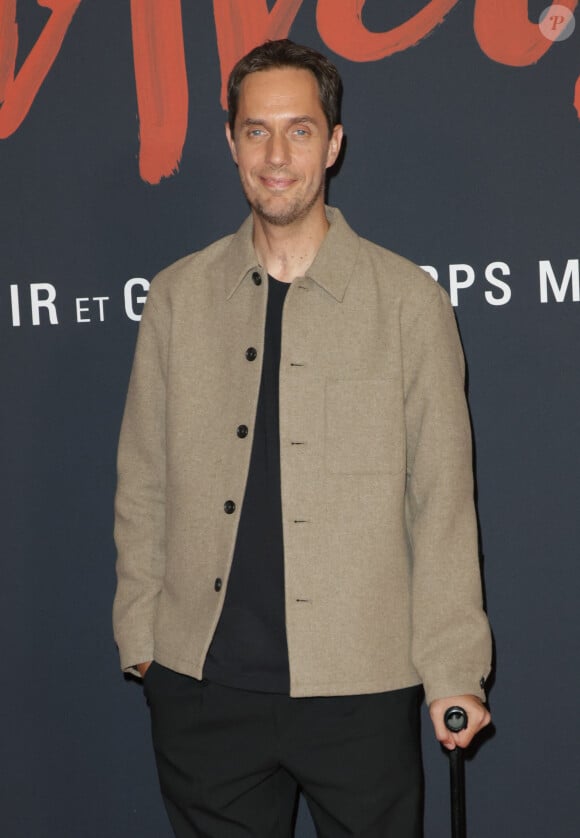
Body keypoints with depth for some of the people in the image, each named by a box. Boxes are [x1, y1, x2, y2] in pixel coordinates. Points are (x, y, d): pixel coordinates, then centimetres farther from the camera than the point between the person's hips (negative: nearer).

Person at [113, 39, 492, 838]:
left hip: (360, 682, -2)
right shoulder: (177, 297, 6)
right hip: (201, 682, 2)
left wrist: (454, 669, -4)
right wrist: (139, 633, 6)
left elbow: (442, 500, -1)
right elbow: (143, 484, 10)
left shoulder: (409, 301, -1)